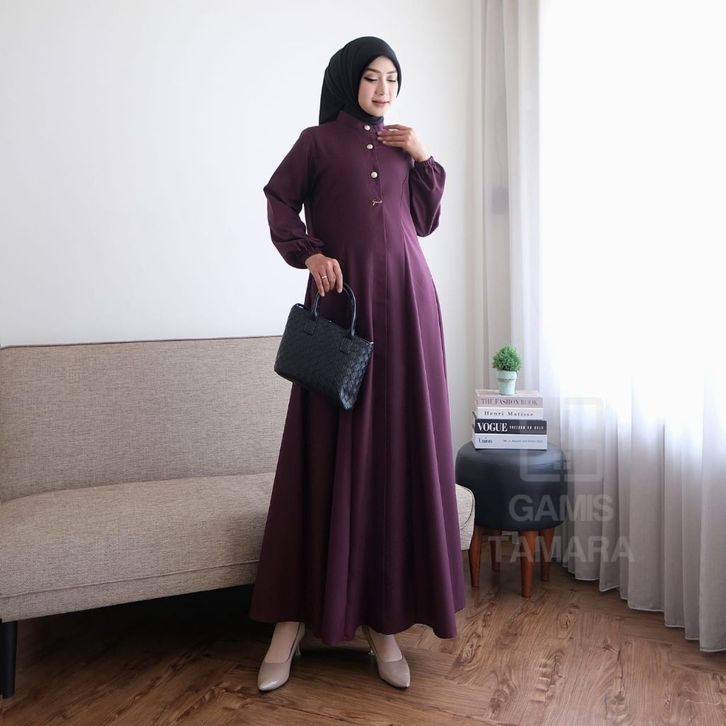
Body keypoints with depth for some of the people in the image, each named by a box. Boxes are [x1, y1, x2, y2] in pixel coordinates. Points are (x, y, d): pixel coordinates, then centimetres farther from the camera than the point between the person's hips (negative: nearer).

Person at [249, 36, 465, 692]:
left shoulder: (402, 147, 21)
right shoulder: (318, 141, 10)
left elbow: (427, 221, 20)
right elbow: (279, 202, 8)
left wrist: (424, 159, 10)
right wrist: (311, 252, -8)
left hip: (406, 301, 4)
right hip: (343, 301, -3)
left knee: (398, 448, 0)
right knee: (329, 453, -5)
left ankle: (384, 620, 9)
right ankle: (293, 618, 6)